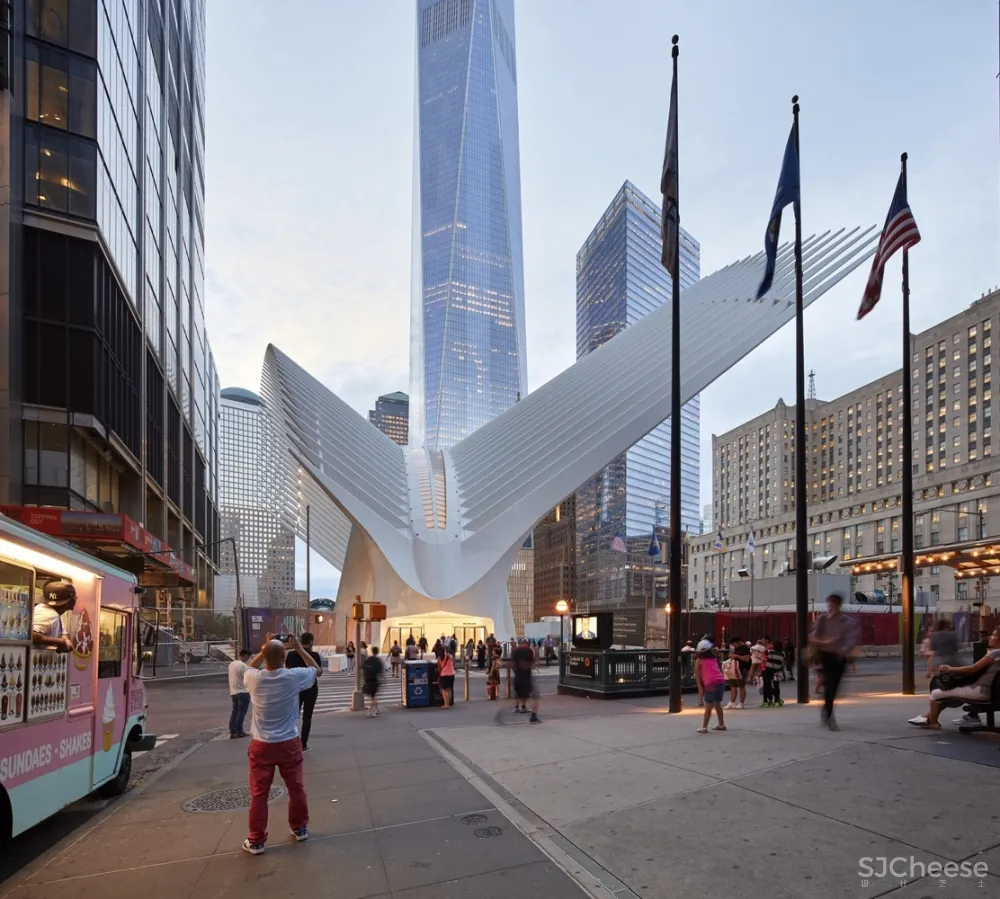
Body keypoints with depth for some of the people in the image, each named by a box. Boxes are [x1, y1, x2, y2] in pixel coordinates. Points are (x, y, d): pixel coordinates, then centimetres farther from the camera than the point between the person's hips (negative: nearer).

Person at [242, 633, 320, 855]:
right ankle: (300, 828, 32)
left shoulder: (254, 678, -13)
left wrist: (264, 650, 10)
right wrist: (299, 648, 8)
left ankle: (256, 840, 16)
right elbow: (315, 668, 6)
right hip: (288, 743, 0)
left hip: (262, 745, 0)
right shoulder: (294, 677, -16)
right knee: (296, 787, 17)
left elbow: (249, 667, 14)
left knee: (259, 793, 9)